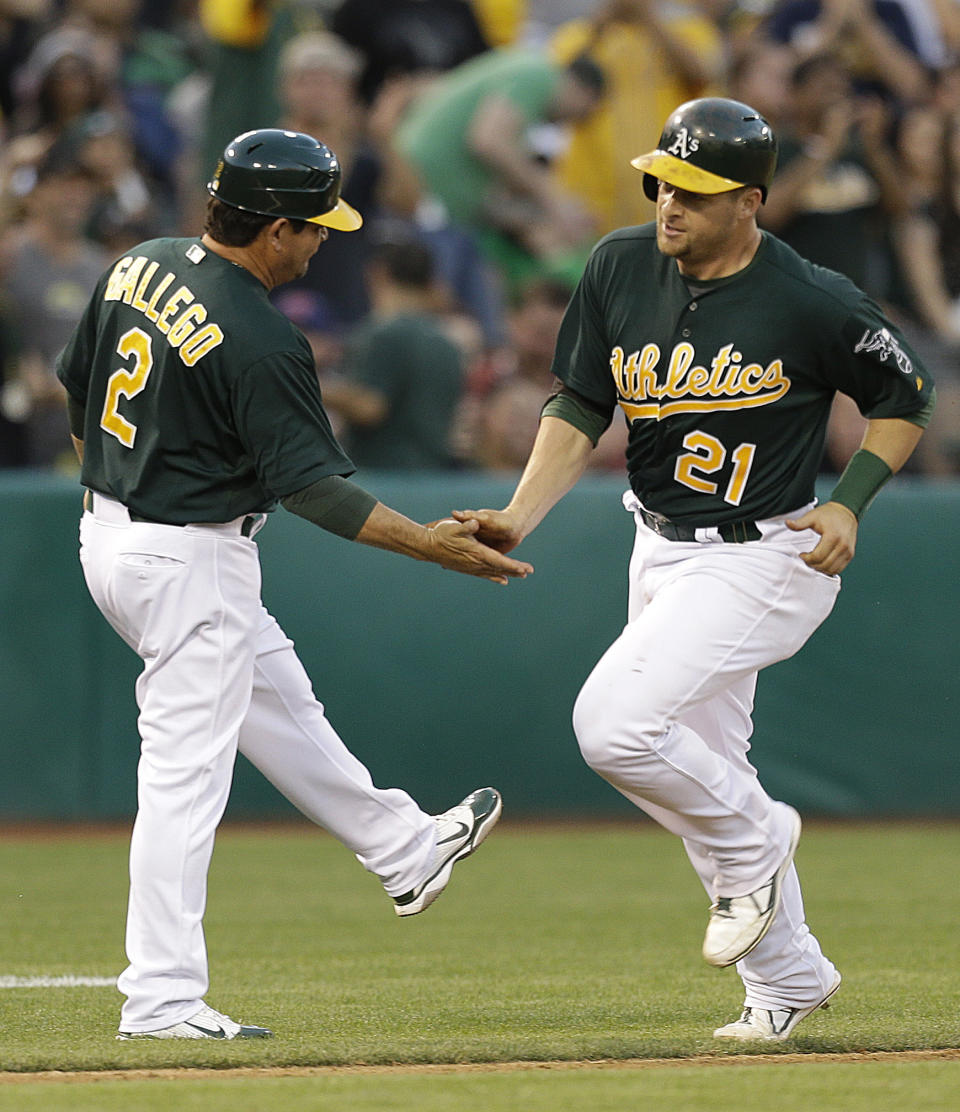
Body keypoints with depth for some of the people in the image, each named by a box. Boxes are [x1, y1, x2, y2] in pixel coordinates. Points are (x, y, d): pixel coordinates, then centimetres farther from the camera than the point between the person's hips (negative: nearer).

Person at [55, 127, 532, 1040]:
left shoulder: (141, 268, 1)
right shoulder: (258, 341, -24)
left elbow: (76, 388, 13)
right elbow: (307, 485, -21)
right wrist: (431, 544, -17)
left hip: (110, 534, 10)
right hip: (190, 562, -10)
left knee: (278, 699, 24)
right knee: (186, 769, -5)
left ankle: (403, 847, 41)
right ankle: (161, 999, -4)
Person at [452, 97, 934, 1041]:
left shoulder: (813, 304, -17)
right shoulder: (620, 268, -3)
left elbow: (904, 398, -2)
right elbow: (578, 407, 0)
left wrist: (849, 504, -13)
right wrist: (520, 516, -13)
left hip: (763, 559, -7)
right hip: (662, 552, 7)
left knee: (615, 724, -22)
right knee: (699, 768, 14)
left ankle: (754, 843, 5)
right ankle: (787, 978, 30)